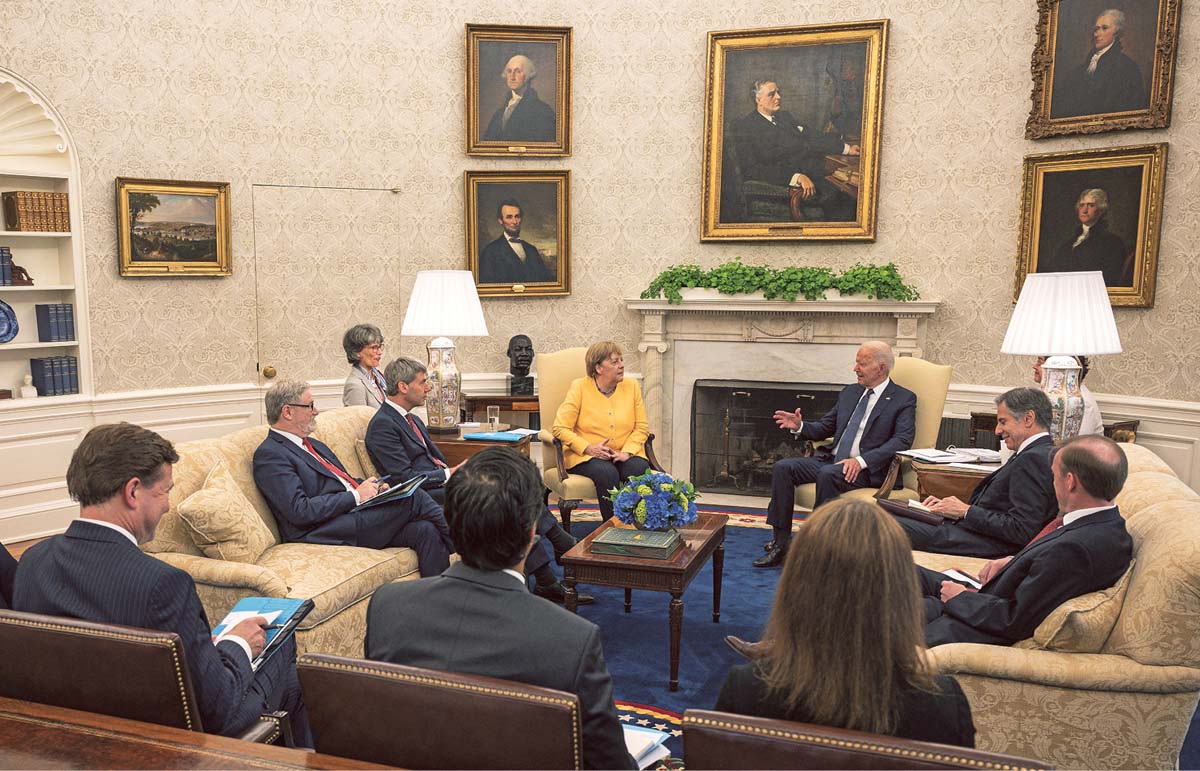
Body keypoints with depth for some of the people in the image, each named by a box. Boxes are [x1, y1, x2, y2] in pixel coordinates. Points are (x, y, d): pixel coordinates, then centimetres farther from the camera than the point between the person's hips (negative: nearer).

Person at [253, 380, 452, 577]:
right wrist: (355, 495, -15)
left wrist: (372, 488, 5)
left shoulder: (313, 445, 23)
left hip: (355, 513, 9)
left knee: (424, 530, -16)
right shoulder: (269, 455, -6)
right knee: (413, 498, -19)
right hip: (329, 532, -8)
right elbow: (300, 511, -17)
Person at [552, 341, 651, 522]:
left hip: (624, 455, 3)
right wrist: (589, 448, -18)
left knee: (639, 469, -29)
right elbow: (560, 428, -7)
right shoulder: (579, 387, -3)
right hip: (585, 456, -3)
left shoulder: (631, 386, 8)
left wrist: (627, 451, -11)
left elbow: (642, 427, 6)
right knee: (607, 473, -34)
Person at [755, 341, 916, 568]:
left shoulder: (904, 399, 0)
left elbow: (903, 439, -14)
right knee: (783, 467, -14)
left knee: (828, 473, -36)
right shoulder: (849, 393, 19)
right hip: (830, 460, 6)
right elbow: (825, 427, 23)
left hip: (866, 470, -6)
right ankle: (781, 544, -13)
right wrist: (800, 426, 0)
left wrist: (861, 460, -26)